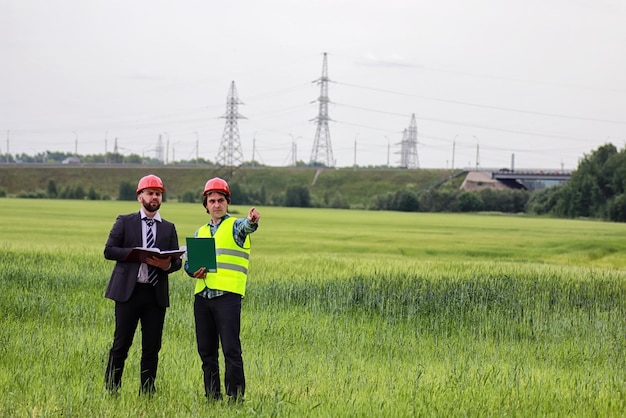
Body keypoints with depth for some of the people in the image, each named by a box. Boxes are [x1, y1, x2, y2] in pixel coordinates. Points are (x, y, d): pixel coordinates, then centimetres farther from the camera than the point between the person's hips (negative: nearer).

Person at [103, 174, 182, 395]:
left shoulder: (169, 228, 15)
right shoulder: (124, 222, 7)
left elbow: (177, 261, 9)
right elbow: (109, 250, -2)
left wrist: (167, 264, -15)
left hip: (156, 294, 3)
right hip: (128, 291, -3)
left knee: (152, 348, 3)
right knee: (121, 344, -1)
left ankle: (147, 393, 8)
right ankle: (111, 390, 5)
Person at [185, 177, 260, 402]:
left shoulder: (234, 226, 3)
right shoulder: (200, 232, 20)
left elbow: (246, 226, -21)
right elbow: (188, 260, 20)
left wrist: (252, 221, -45)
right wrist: (193, 270, -4)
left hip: (228, 295, -6)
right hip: (202, 296, 6)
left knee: (231, 349, -9)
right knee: (206, 350, 8)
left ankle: (236, 397, -5)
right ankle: (211, 396, 16)